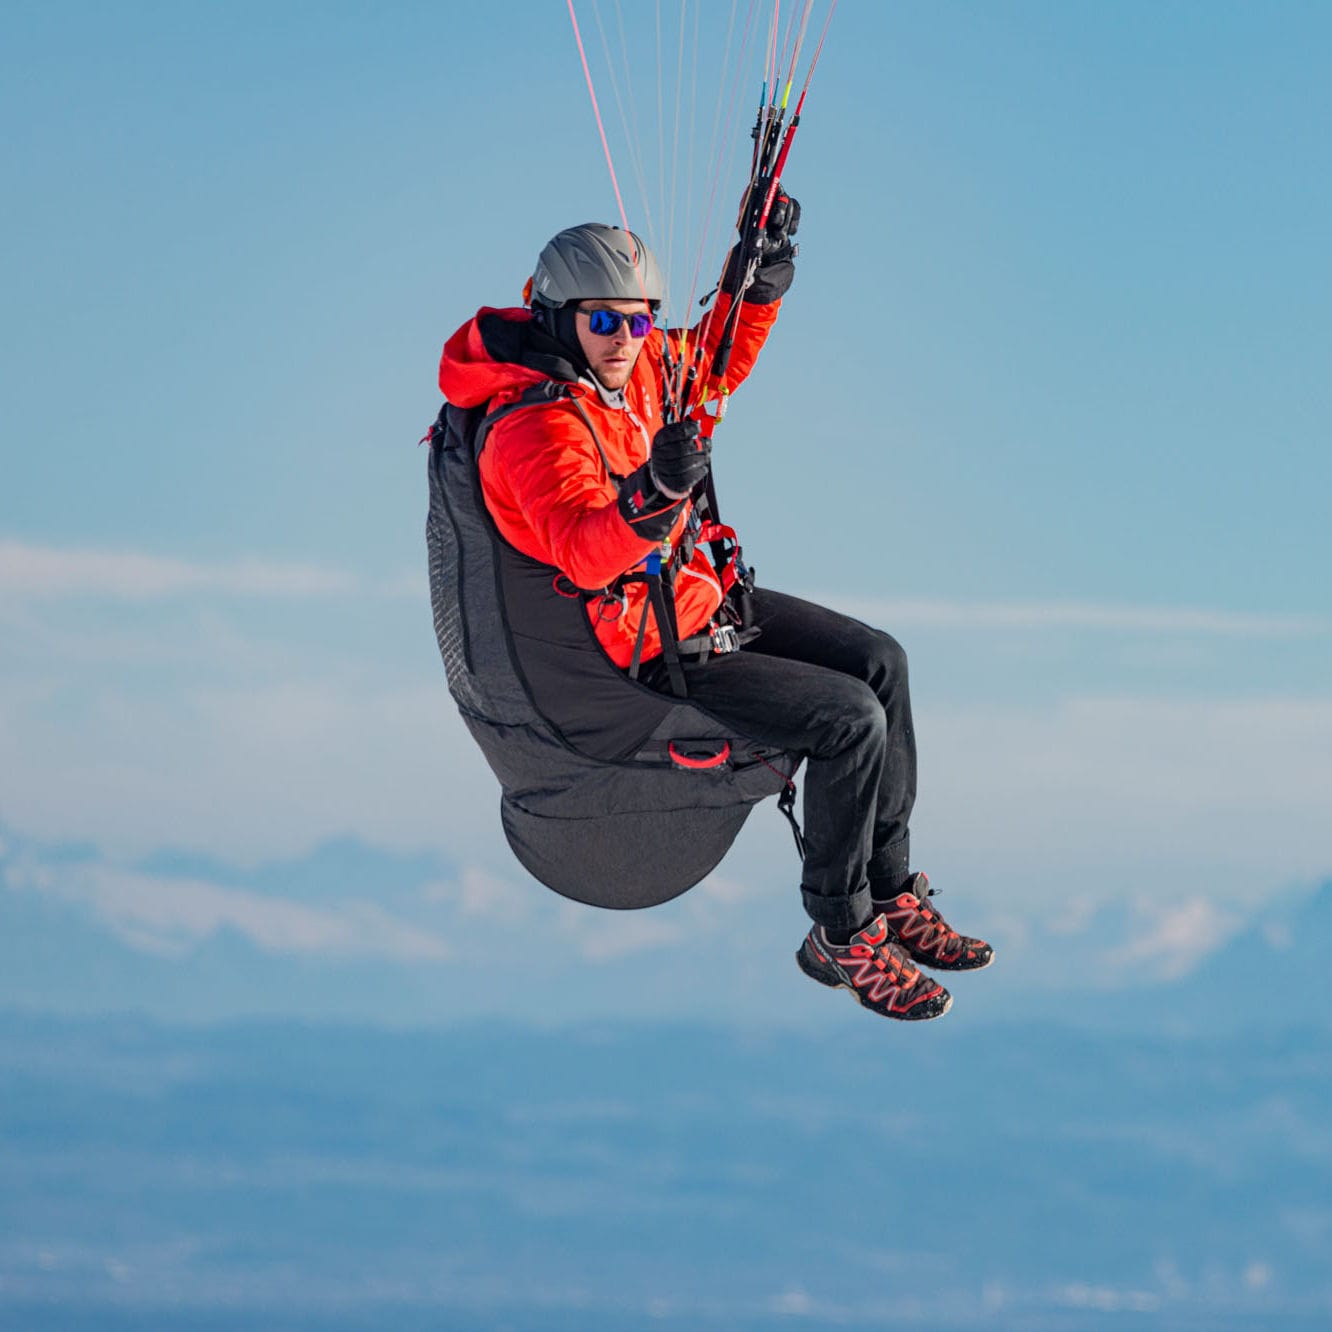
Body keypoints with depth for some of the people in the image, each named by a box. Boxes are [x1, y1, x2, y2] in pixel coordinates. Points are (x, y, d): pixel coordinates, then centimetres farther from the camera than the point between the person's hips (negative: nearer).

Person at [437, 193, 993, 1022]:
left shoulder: (637, 364, -2)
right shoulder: (532, 431, -28)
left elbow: (714, 364, 18)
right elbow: (583, 552, -42)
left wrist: (759, 277, 2)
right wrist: (653, 493, -59)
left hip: (698, 594, 10)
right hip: (639, 652, -10)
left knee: (878, 661, 8)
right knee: (851, 719, -16)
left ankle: (891, 896, 17)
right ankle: (839, 935, -1)